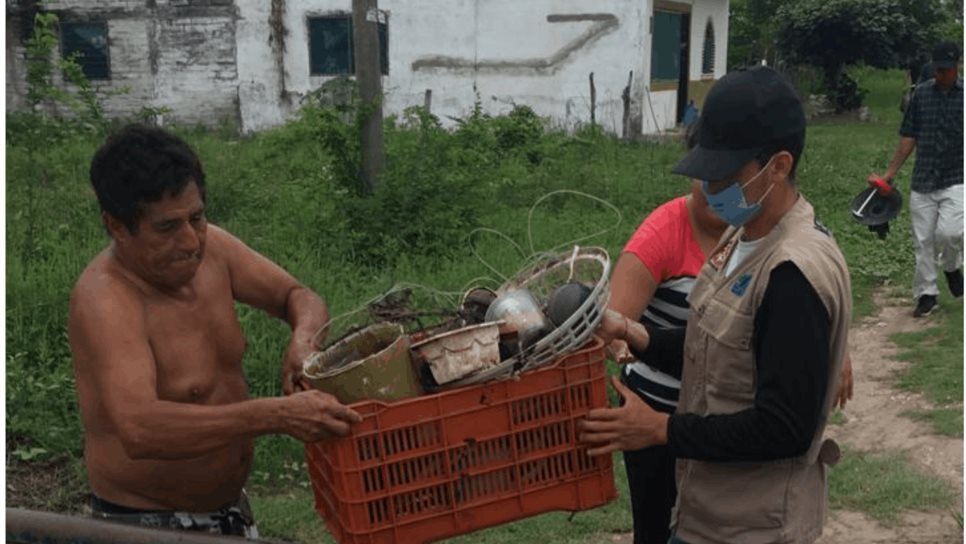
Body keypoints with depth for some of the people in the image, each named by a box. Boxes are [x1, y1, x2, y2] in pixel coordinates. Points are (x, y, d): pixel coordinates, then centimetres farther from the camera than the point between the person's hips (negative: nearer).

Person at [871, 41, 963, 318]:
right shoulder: (921, 93, 5)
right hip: (922, 181, 3)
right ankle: (926, 293, 17)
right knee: (923, 240, 4)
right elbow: (908, 138, 10)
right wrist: (890, 173, 8)